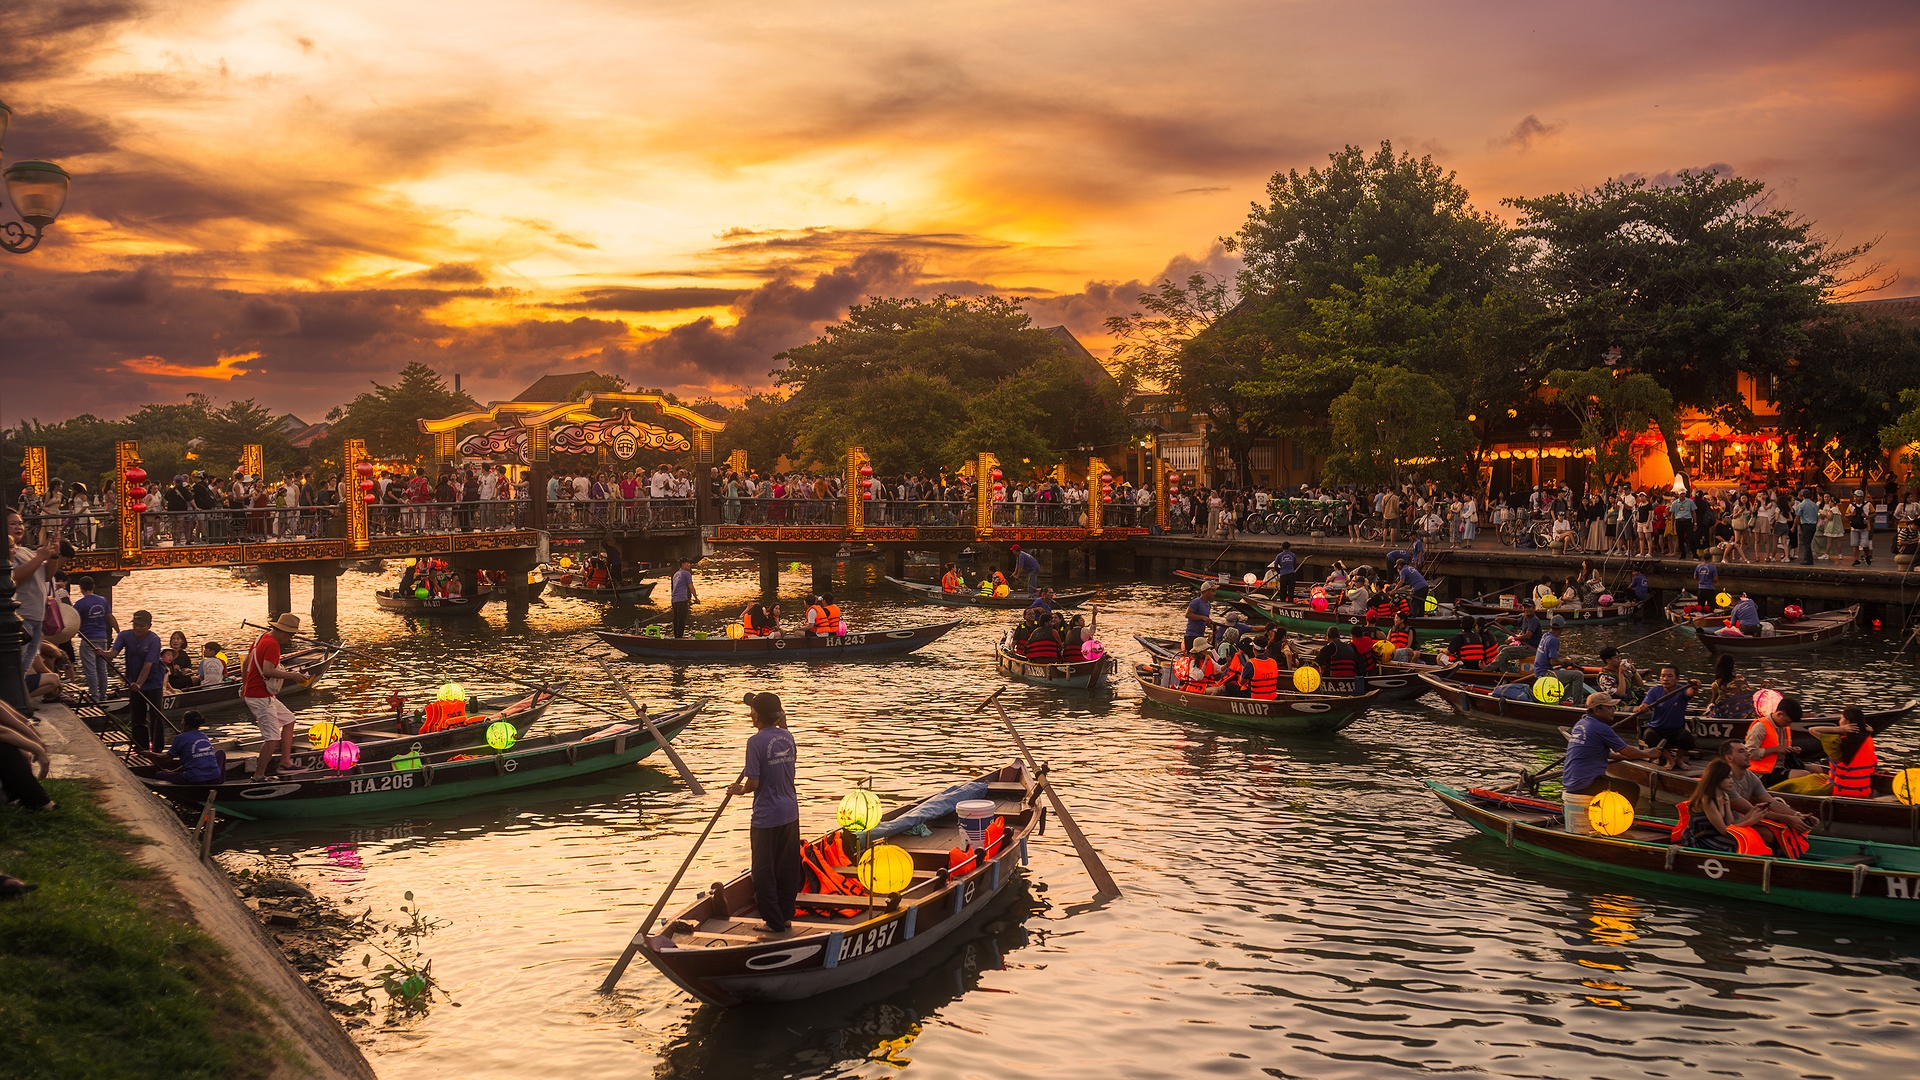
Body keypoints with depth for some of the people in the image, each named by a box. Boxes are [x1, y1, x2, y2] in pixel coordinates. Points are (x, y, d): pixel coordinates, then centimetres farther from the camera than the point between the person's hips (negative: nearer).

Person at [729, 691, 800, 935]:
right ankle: (786, 915, 24)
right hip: (790, 812, 7)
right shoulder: (787, 736, 2)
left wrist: (739, 790, 3)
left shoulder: (756, 741, -18)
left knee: (764, 872, 6)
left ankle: (775, 922, 10)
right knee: (787, 867, 16)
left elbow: (754, 782, -18)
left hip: (766, 817, -7)